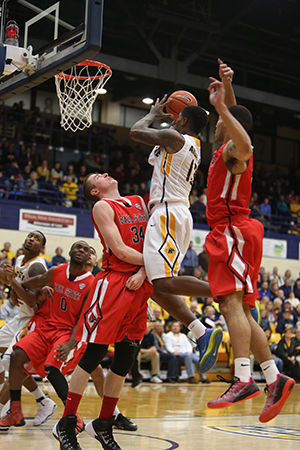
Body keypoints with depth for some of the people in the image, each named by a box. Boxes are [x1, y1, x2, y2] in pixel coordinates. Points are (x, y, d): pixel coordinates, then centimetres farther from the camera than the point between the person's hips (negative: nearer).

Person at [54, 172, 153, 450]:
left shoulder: (139, 201, 20)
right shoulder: (102, 207, 0)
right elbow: (120, 250, -11)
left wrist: (143, 272, -4)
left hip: (140, 284, 6)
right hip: (114, 281, -6)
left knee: (125, 360, 8)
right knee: (92, 356, -5)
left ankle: (103, 425, 20)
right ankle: (66, 424, 6)